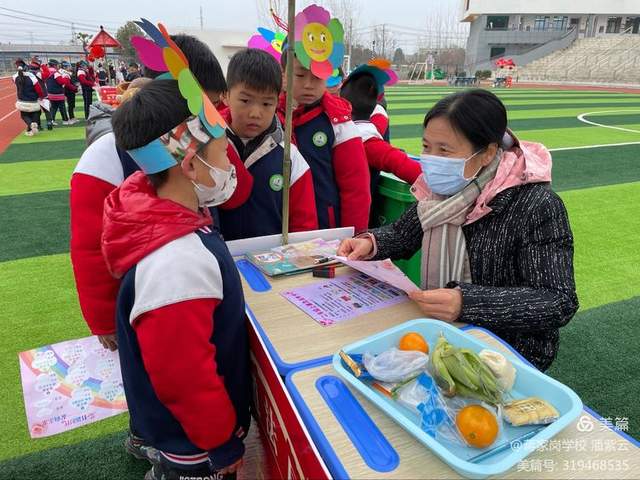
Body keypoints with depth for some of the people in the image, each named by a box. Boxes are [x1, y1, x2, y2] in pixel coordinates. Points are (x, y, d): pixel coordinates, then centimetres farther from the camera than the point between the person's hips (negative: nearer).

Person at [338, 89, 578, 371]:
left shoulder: (536, 207, -21)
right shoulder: (446, 188, -2)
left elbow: (559, 303, -25)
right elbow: (403, 234, 11)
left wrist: (467, 302, -38)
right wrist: (371, 243, -12)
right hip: (444, 330, 6)